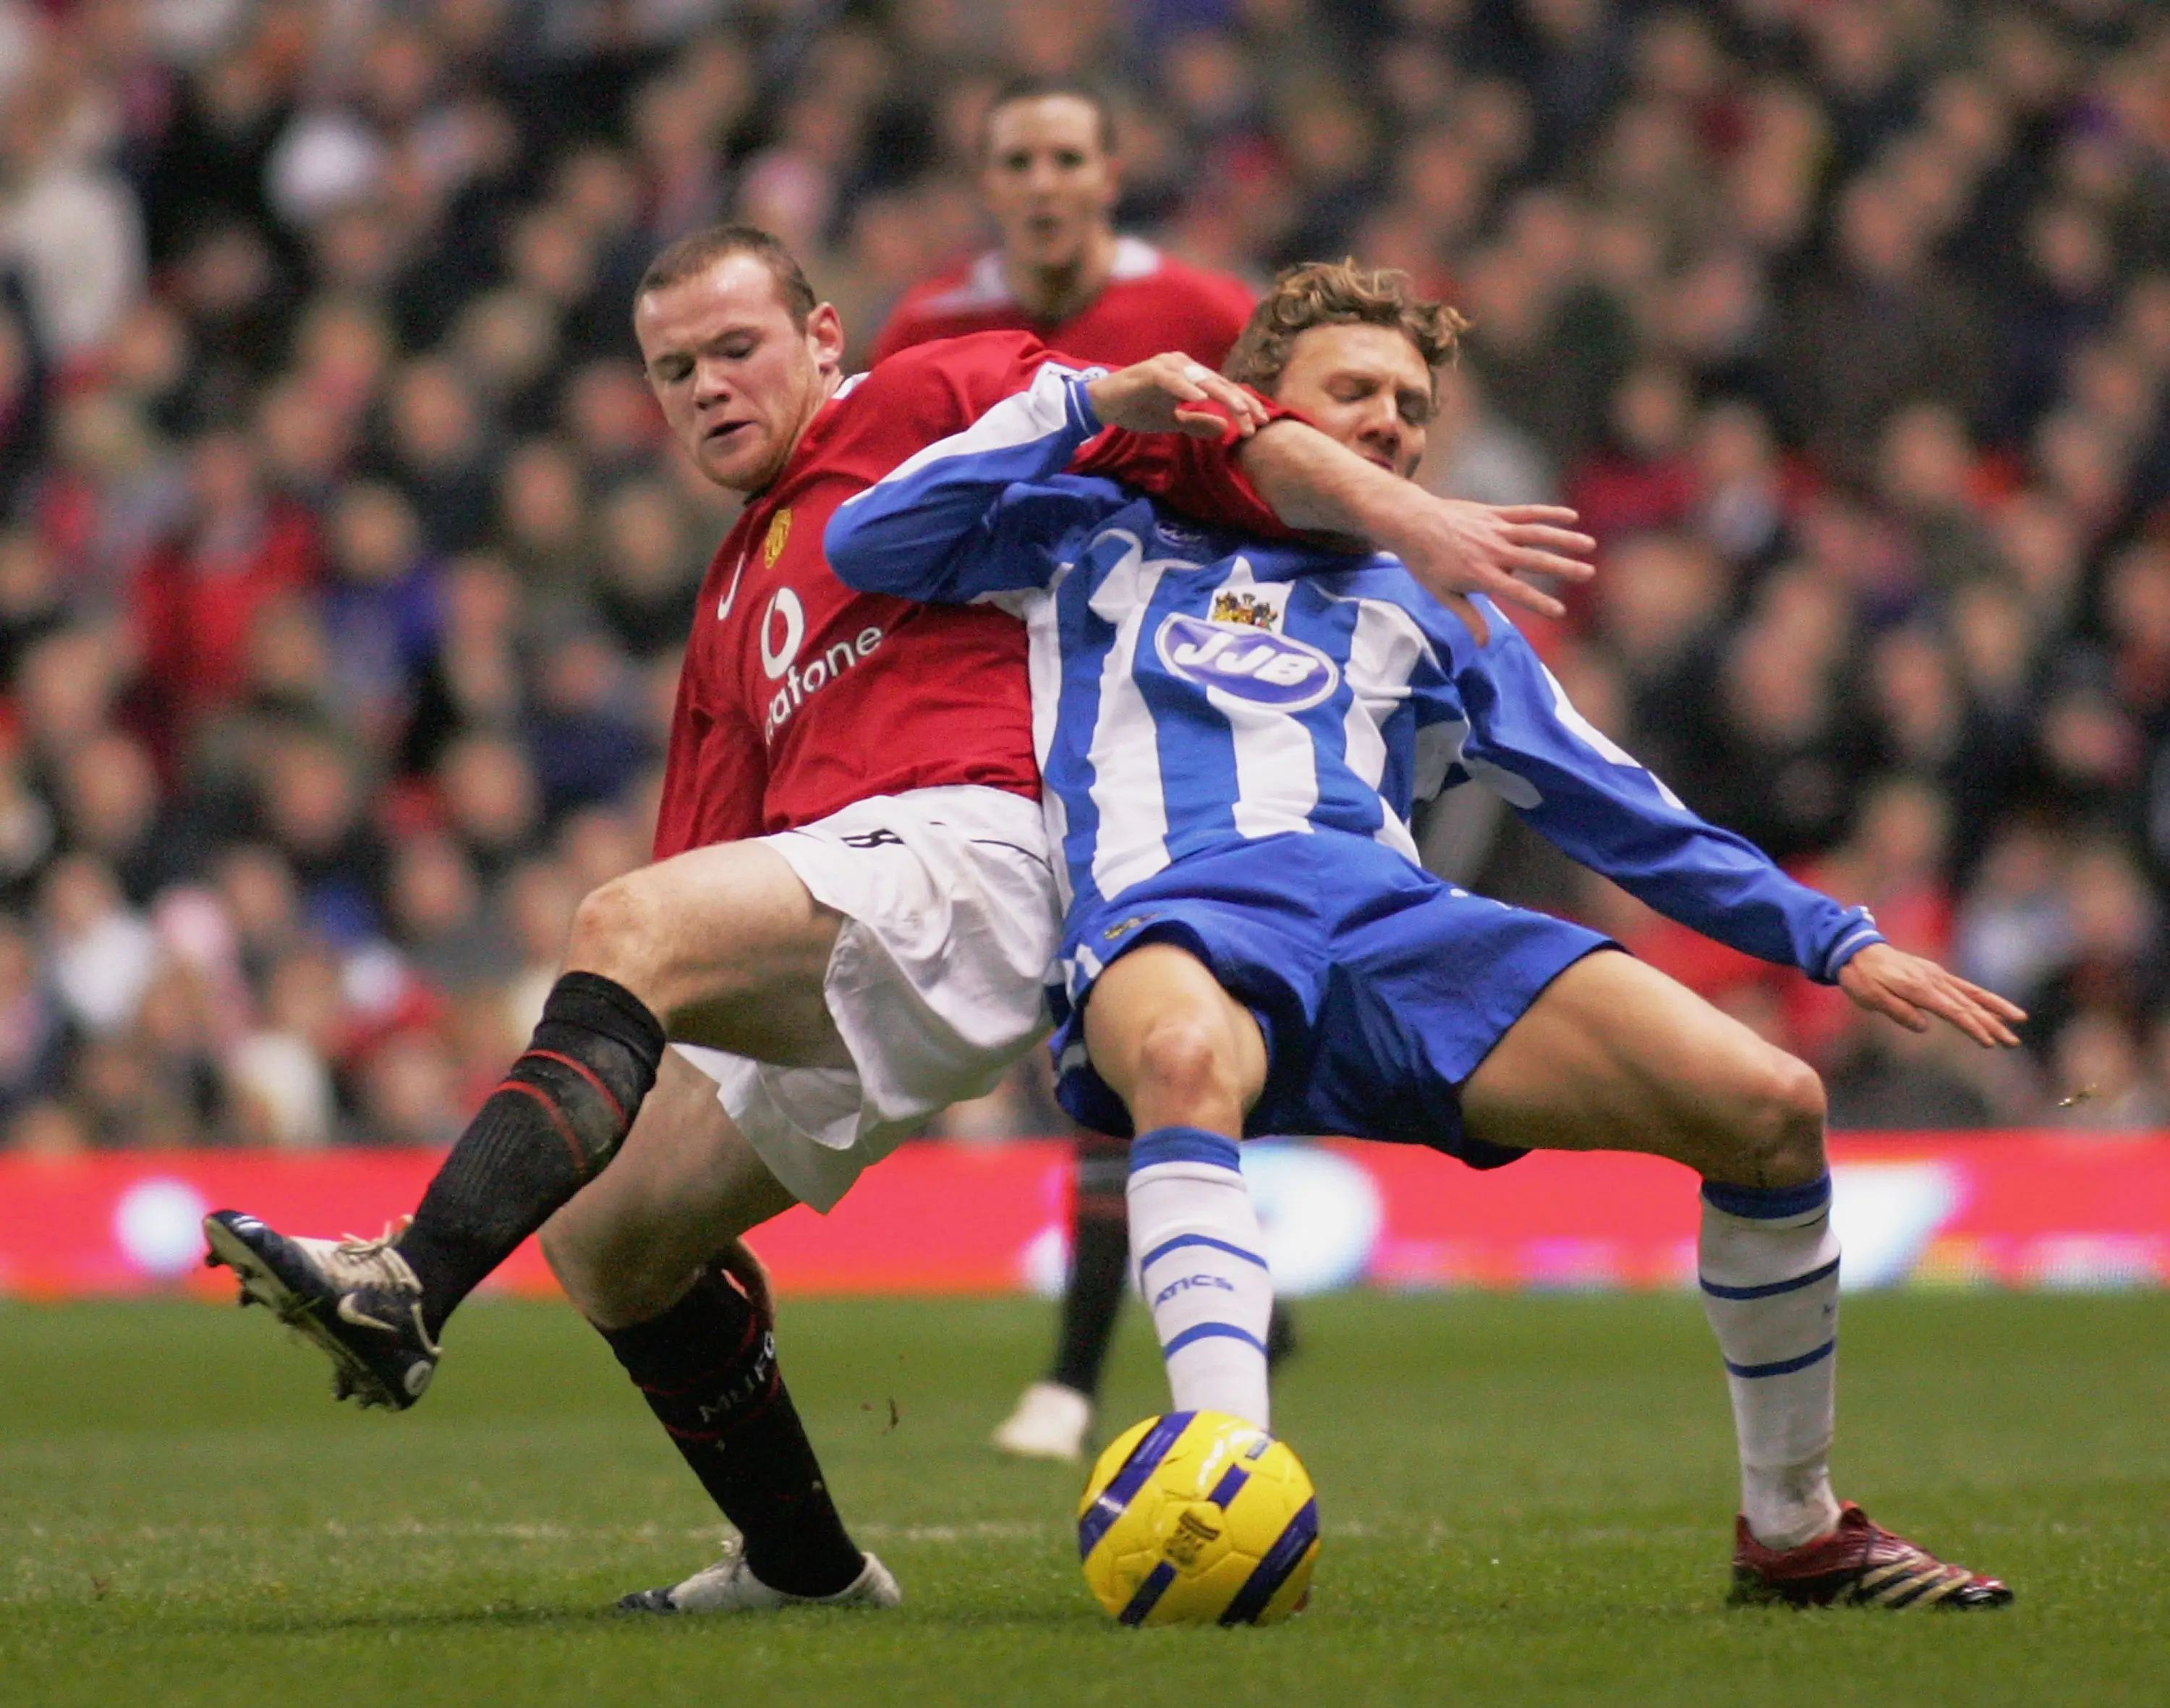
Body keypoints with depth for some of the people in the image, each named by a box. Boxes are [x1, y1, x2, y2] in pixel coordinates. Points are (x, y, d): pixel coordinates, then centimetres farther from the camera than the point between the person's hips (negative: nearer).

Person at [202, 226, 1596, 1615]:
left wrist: (1414, 523, -11)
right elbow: (710, 862, 25)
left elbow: (1205, 432, 2)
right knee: (601, 1235, 7)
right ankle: (803, 1566, 19)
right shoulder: (734, 605, 32)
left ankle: (409, 1293, -46)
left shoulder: (933, 403, 11)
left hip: (970, 841, -9)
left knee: (627, 927, -31)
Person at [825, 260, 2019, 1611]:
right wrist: (1082, 404, 14)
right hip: (1171, 921, -3)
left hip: (1391, 920, 3)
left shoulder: (1428, 619, 33)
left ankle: (1795, 1532, 1)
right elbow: (869, 545, 16)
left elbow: (1627, 817, 33)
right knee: (1184, 1059, -45)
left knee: (1770, 1106, -16)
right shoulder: (1104, 537, 27)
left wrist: (1838, 941, 24)